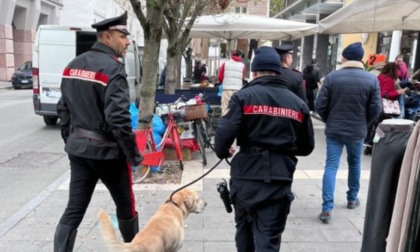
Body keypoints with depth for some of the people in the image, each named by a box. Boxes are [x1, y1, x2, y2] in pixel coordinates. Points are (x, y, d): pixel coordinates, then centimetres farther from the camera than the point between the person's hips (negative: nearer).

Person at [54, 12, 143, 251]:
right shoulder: (112, 68, -17)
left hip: (78, 148, 7)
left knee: (74, 210, 10)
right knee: (125, 204, 15)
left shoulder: (73, 65, 9)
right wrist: (133, 153, -13)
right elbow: (118, 119, -23)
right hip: (107, 150, -7)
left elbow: (64, 110, 14)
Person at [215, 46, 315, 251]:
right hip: (279, 181, 1)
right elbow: (306, 147, 12)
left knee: (244, 229, 23)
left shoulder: (243, 97, -5)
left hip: (246, 177, -1)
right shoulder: (298, 104, 6)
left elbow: (224, 133, -16)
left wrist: (222, 152, 5)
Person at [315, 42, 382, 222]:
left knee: (331, 166, 1)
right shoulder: (372, 80, -6)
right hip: (357, 131, 1)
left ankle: (327, 208, -4)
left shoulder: (331, 77, -8)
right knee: (354, 164, 21)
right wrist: (363, 123, 12)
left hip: (334, 130, -1)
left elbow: (320, 105, -9)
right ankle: (352, 199, 37)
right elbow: (376, 109, -6)